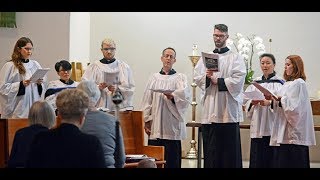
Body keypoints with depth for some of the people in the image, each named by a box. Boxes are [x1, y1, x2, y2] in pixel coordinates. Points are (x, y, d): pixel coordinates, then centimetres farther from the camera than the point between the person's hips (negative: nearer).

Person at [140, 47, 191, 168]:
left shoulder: (181, 78, 10)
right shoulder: (154, 78, 14)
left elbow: (185, 96, -6)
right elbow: (147, 101, 10)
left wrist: (173, 96, -26)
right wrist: (146, 121, 1)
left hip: (172, 126, -2)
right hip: (155, 126, 2)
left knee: (171, 158, -4)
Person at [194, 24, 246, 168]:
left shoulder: (236, 58, 5)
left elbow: (238, 80, -8)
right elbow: (197, 78, 5)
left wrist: (217, 81, -9)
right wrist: (207, 77, -14)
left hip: (229, 109, -3)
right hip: (209, 111, 3)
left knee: (230, 150, -2)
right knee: (210, 150, 3)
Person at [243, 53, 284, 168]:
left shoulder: (279, 83, 1)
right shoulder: (255, 83, 16)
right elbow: (245, 101, 11)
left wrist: (270, 103, -25)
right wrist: (252, 102, -9)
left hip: (272, 126, -4)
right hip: (257, 127, 4)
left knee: (271, 159, -4)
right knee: (257, 159, 2)